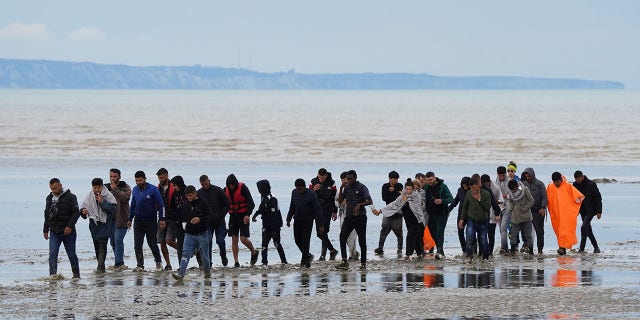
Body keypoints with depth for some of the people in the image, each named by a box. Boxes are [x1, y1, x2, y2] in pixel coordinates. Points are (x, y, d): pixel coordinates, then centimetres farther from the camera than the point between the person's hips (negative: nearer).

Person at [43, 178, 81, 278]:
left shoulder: (70, 197, -7)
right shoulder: (49, 198, 11)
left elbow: (76, 212, -11)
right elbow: (47, 215, 20)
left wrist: (70, 226, -20)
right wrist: (45, 230, 18)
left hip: (67, 232, -4)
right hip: (54, 232, 4)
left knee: (71, 254, 7)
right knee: (52, 254, -12)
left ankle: (76, 274, 23)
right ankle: (53, 275, -16)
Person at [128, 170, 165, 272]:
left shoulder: (153, 189, -10)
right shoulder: (135, 190, 5)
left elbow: (161, 205, -7)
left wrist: (161, 219, -11)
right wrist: (130, 219, 15)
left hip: (151, 220, -4)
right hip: (138, 220, 4)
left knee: (152, 243, 6)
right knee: (137, 244, -5)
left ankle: (158, 261, 27)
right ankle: (140, 265, -3)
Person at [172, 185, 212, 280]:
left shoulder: (202, 203, -7)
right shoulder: (186, 204, 9)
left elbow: (209, 217, -12)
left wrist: (200, 219, -26)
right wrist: (184, 223, 11)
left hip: (202, 233, -4)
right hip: (189, 234, 4)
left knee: (204, 254, 8)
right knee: (185, 254, -8)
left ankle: (207, 272, 28)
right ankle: (180, 273, -16)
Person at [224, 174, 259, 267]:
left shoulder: (243, 188, -13)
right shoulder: (226, 190, 1)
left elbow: (251, 203, -15)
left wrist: (248, 215, -28)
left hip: (243, 216, -5)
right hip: (233, 216, 5)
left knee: (243, 239, -11)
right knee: (234, 239, -1)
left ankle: (254, 252, 17)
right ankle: (236, 262, 3)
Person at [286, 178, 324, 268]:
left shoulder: (311, 195, -16)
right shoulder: (294, 193, 2)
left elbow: (317, 210, -15)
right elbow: (292, 207, 16)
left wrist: (320, 225, -18)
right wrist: (289, 219, 16)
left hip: (308, 221, -6)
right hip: (297, 220, 6)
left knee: (305, 240, -9)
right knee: (298, 240, 7)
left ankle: (305, 259, -2)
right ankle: (307, 255, 25)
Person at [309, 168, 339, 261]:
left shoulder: (331, 183, -4)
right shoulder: (313, 182, 2)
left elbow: (335, 197, 2)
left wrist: (335, 212, 1)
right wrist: (314, 190, -17)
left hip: (327, 211, -4)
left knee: (324, 232, -10)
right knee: (320, 233, 8)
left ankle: (323, 255, -8)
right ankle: (332, 250, 24)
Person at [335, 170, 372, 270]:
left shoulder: (362, 188, -5)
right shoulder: (346, 188, 10)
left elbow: (370, 201, -11)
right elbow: (340, 201, 12)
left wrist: (359, 204, -26)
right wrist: (341, 191, -2)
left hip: (360, 217, -4)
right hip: (348, 217, 4)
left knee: (362, 240, 2)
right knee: (342, 237, -14)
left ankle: (363, 263, 11)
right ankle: (344, 262, -17)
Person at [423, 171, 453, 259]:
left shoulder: (442, 186, -7)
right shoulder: (426, 187, 7)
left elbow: (451, 199, -7)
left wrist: (442, 201, -25)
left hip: (441, 214, -5)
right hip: (431, 214, 5)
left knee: (439, 232, -14)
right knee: (433, 233, 5)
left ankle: (440, 251, -21)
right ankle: (440, 251, 14)